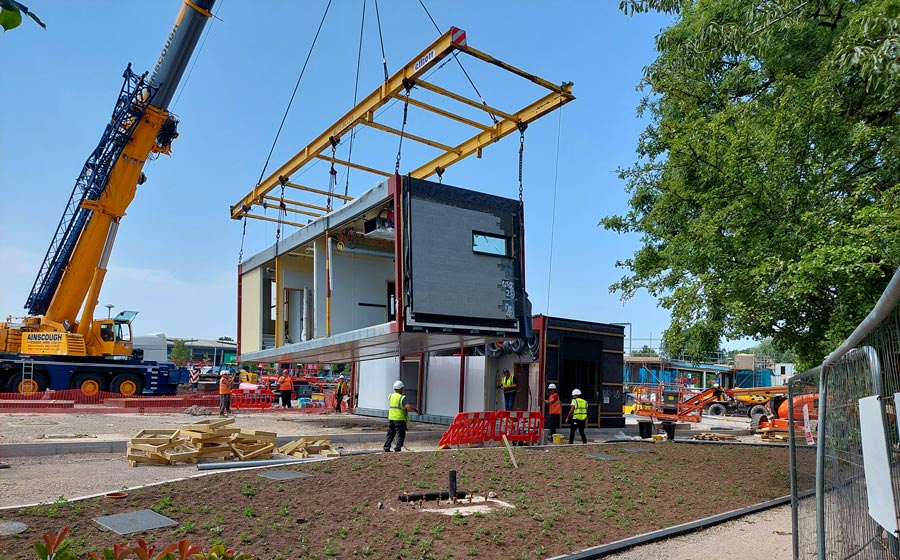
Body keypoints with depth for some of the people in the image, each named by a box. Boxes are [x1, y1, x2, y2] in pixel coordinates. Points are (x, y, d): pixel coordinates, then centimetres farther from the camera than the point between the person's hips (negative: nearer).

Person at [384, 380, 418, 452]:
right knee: (400, 436, 4)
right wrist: (415, 410, -10)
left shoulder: (391, 396, 7)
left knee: (390, 434, 16)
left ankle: (386, 448, 13)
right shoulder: (402, 397, -14)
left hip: (391, 418, 6)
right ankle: (397, 449, -1)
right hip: (400, 419, -6)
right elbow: (407, 407, -27)